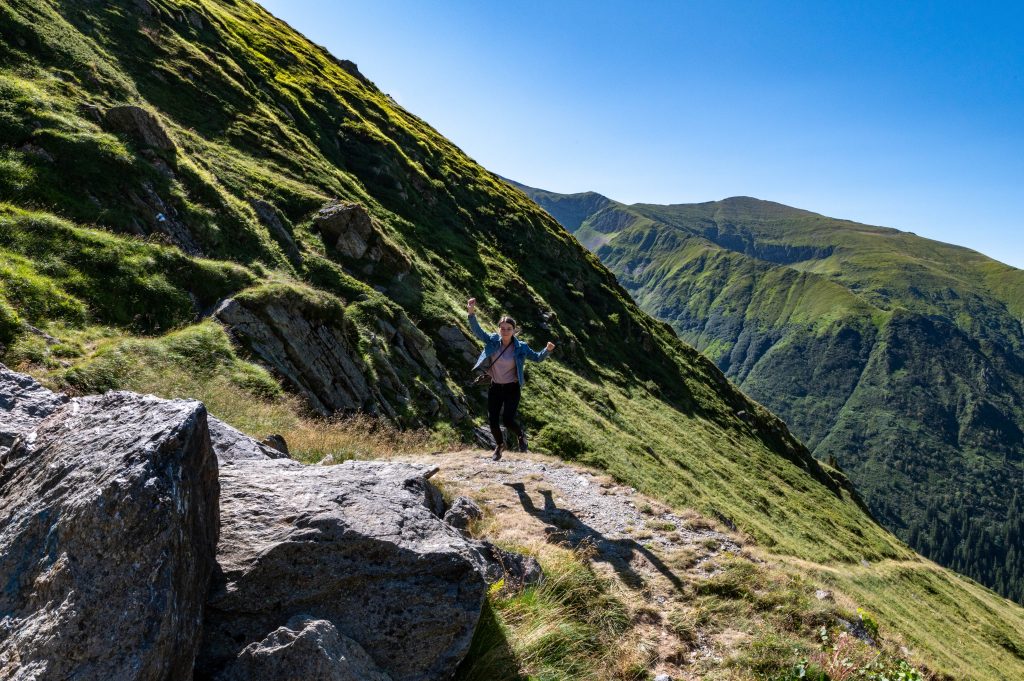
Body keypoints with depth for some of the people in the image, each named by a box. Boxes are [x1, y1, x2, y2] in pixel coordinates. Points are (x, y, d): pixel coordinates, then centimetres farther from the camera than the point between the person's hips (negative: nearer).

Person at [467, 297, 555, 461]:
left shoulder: (520, 347, -11)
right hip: (495, 387, 3)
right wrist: (471, 313, -29)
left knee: (508, 420, -12)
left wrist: (548, 350, -20)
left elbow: (536, 357, 0)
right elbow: (477, 331, -13)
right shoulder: (492, 341, -7)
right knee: (492, 420, 4)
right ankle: (499, 445, 34)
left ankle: (521, 436, 24)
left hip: (512, 388, -3)